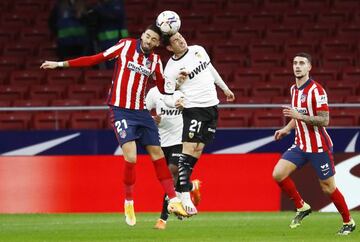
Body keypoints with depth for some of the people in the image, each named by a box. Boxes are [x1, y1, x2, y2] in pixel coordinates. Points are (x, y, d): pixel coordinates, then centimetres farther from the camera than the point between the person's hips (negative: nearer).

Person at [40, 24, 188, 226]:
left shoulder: (155, 60, 8)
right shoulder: (126, 46, -3)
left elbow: (164, 88, 15)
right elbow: (94, 59, 0)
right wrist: (60, 64, -1)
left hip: (141, 111, 4)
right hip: (121, 110, -4)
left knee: (158, 155, 3)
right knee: (131, 158, -16)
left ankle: (173, 200, 9)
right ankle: (129, 203, 0)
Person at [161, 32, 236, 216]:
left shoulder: (198, 50, 7)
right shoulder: (171, 69, -9)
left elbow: (211, 70, 24)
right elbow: (167, 98, -9)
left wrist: (225, 88, 31)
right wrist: (175, 101, -31)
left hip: (212, 106, 6)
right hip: (193, 109, -6)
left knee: (197, 151, 4)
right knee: (189, 150, -14)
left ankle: (177, 191, 10)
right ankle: (185, 197, -14)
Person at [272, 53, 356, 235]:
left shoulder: (316, 90, -17)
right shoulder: (294, 89, 8)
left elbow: (324, 120, -21)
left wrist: (299, 116, -28)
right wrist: (287, 129, 12)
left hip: (319, 147, -7)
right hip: (300, 145, 7)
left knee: (328, 187, 1)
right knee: (278, 174, -10)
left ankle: (348, 223, 20)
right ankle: (301, 207, 8)